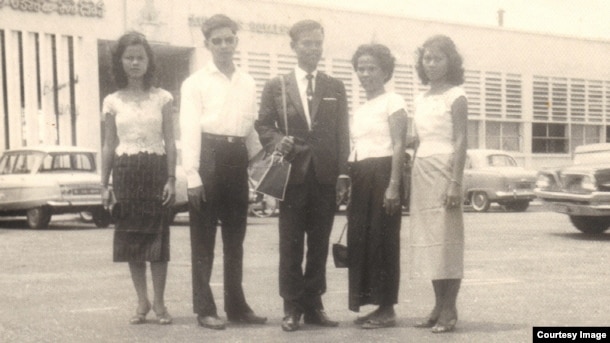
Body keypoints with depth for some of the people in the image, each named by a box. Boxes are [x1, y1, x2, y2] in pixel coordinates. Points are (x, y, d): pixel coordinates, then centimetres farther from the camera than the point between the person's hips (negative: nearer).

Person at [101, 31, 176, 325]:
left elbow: (170, 142, 2)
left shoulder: (162, 98, 4)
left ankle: (159, 303, 7)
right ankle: (142, 302, 14)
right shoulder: (113, 101, 7)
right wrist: (105, 184, 5)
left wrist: (171, 179, -7)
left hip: (156, 168, -1)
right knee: (131, 237, 3)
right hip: (126, 171, 2)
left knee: (157, 235, -3)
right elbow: (109, 145, 9)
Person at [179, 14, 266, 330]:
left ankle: (236, 305, 20)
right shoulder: (195, 82, -1)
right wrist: (192, 175, -13)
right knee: (204, 237, 1)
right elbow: (190, 129, -7)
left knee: (235, 235, 11)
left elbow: (251, 125, 13)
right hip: (209, 156, -4)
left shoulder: (248, 83, 12)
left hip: (238, 157, 5)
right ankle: (204, 308, 10)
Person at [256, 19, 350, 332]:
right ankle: (292, 307, 9)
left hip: (325, 176, 2)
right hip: (293, 174, -1)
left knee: (319, 245, 6)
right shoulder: (276, 86, 8)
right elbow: (263, 125, 6)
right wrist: (277, 140, -15)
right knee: (291, 244, 2)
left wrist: (343, 173, -1)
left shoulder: (335, 87, 12)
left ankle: (313, 305, 14)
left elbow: (342, 133, 8)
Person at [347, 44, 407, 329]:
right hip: (359, 177, 8)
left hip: (382, 174, -7)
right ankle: (375, 304, 14)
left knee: (383, 239, -6)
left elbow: (398, 146, -11)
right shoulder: (359, 110, 19)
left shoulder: (392, 102, -3)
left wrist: (394, 185, -18)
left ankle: (387, 309, 1)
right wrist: (348, 182, 9)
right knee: (360, 240, 5)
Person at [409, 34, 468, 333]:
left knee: (447, 239, -7)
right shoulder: (421, 100, 16)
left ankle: (450, 310, -3)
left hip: (444, 169, -7)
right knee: (427, 239, 6)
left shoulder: (455, 95, -3)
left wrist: (455, 182, -19)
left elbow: (461, 141, -10)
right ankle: (439, 306, 12)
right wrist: (411, 178, 9)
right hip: (421, 171, 7)